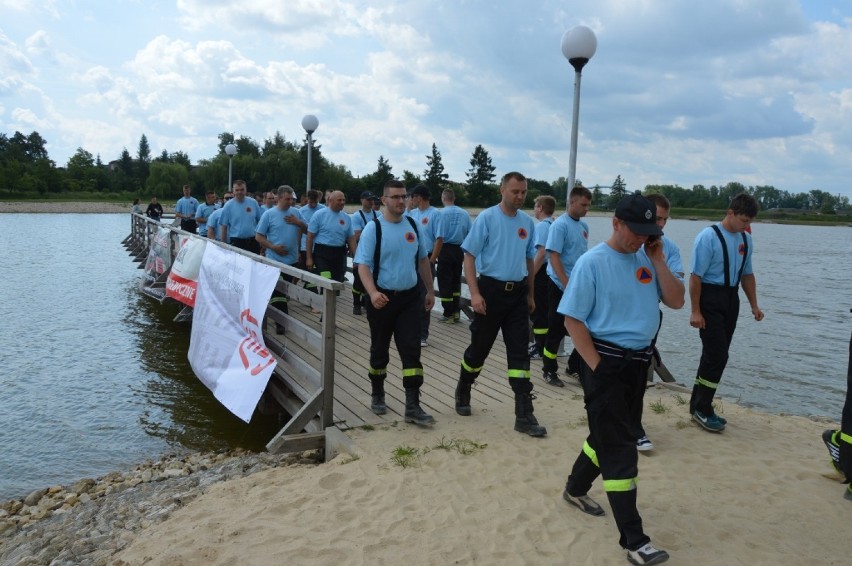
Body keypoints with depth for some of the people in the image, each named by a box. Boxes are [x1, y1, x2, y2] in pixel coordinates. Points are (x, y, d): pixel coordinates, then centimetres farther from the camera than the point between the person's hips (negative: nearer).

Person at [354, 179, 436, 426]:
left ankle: (412, 406, 0)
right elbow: (363, 265, -15)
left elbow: (422, 260, 15)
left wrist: (430, 290, 17)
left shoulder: (413, 226, 4)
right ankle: (377, 395, 34)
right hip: (383, 298, -3)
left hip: (410, 298, 3)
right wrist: (373, 293, -31)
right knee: (379, 350, 13)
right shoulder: (373, 228, -10)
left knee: (411, 350, -3)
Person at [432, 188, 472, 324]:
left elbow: (440, 239, -17)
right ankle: (456, 312, 19)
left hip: (446, 250, -5)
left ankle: (448, 314, 6)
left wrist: (433, 257, -14)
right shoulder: (465, 214, 2)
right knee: (456, 281, 16)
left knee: (445, 283, 4)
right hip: (459, 250, 5)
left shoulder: (442, 213, -11)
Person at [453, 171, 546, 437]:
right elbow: (469, 256, -10)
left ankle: (524, 416, 4)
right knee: (479, 347, 9)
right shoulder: (486, 218, -8)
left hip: (518, 293, 4)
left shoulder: (528, 222, 6)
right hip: (491, 290, -4)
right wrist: (475, 293, -18)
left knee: (519, 352, 1)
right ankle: (463, 392, 36)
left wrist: (530, 295, 18)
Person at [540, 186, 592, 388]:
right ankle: (549, 371, 14)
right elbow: (554, 257, -18)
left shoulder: (584, 226, 10)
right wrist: (568, 286, -21)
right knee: (557, 330, 1)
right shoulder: (560, 225, -13)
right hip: (561, 287, -7)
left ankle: (575, 366, 24)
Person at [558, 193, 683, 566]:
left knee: (608, 435, 20)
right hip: (605, 360, -7)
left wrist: (658, 261, -6)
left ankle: (575, 489, 44)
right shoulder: (592, 262, -12)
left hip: (638, 360, 7)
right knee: (620, 448, -5)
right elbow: (573, 319, -12)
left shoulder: (646, 260, 6)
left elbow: (676, 301, 2)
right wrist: (597, 366, -15)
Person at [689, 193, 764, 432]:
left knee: (716, 355, 12)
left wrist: (754, 305, 16)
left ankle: (699, 405, 25)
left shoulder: (746, 240, 8)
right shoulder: (708, 237, -14)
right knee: (717, 354, -8)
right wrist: (695, 311, -18)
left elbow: (747, 274, 19)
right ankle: (702, 409, 6)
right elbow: (696, 276, -15)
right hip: (710, 299, -7)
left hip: (731, 299, 7)